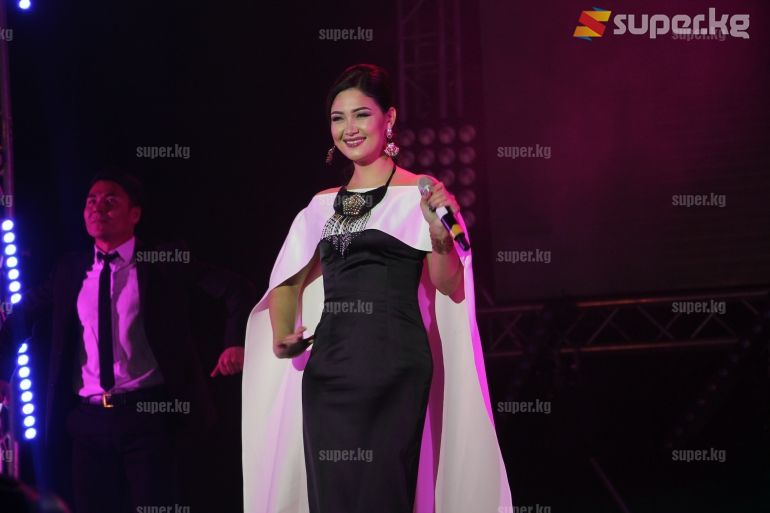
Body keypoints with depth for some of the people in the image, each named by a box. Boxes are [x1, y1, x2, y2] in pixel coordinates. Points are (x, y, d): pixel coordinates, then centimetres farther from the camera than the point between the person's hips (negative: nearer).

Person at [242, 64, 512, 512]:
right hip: (328, 364, 5)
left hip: (391, 363, -5)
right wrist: (283, 336, 4)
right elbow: (288, 282, 21)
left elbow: (449, 285, -5)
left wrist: (438, 232, -22)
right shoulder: (323, 206, 15)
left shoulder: (418, 195, 0)